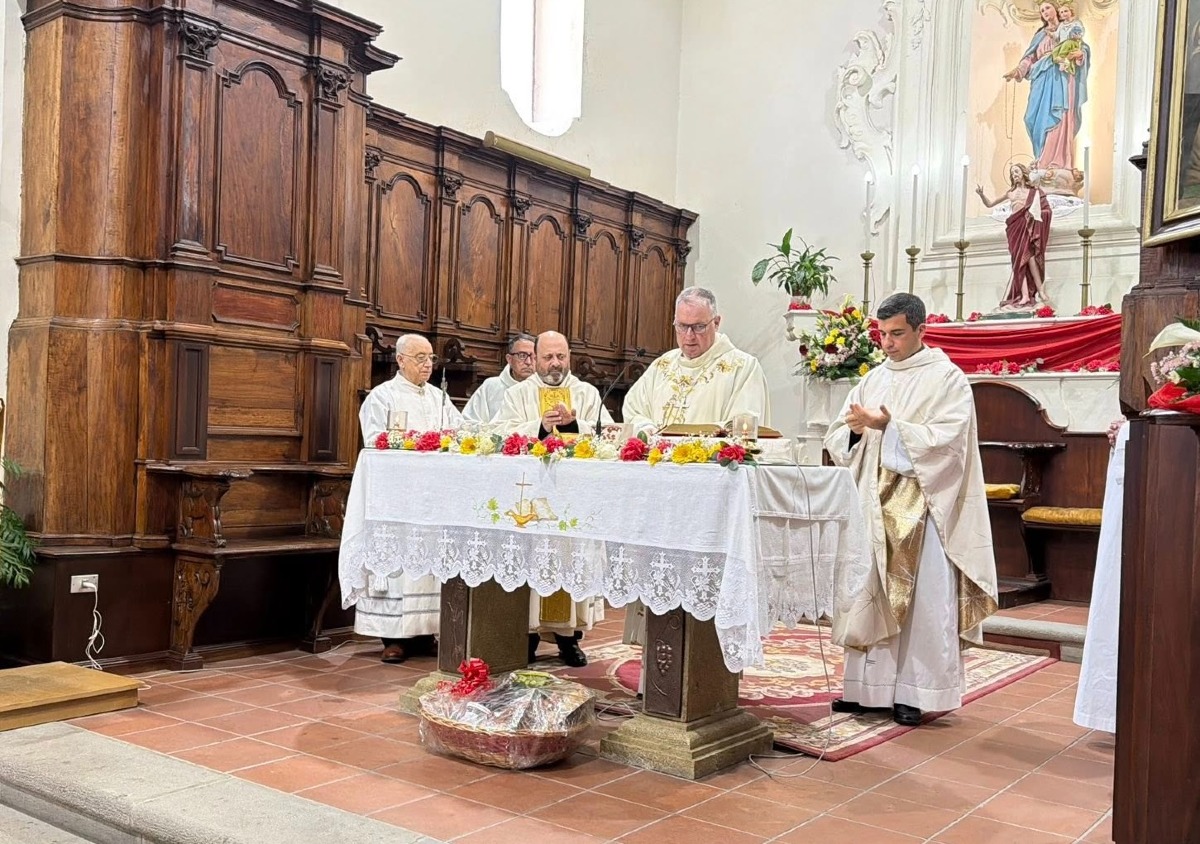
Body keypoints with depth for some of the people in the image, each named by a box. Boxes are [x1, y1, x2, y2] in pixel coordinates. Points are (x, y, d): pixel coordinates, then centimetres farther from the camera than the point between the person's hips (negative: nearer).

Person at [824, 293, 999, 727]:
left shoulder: (946, 378, -1)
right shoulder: (872, 380, 15)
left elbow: (945, 440, -14)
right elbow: (837, 438, 10)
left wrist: (889, 426, -21)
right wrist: (855, 430, -12)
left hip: (920, 510, -5)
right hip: (871, 506, 5)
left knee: (921, 600, -2)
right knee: (867, 595, 6)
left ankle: (915, 693, 7)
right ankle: (869, 685, 14)